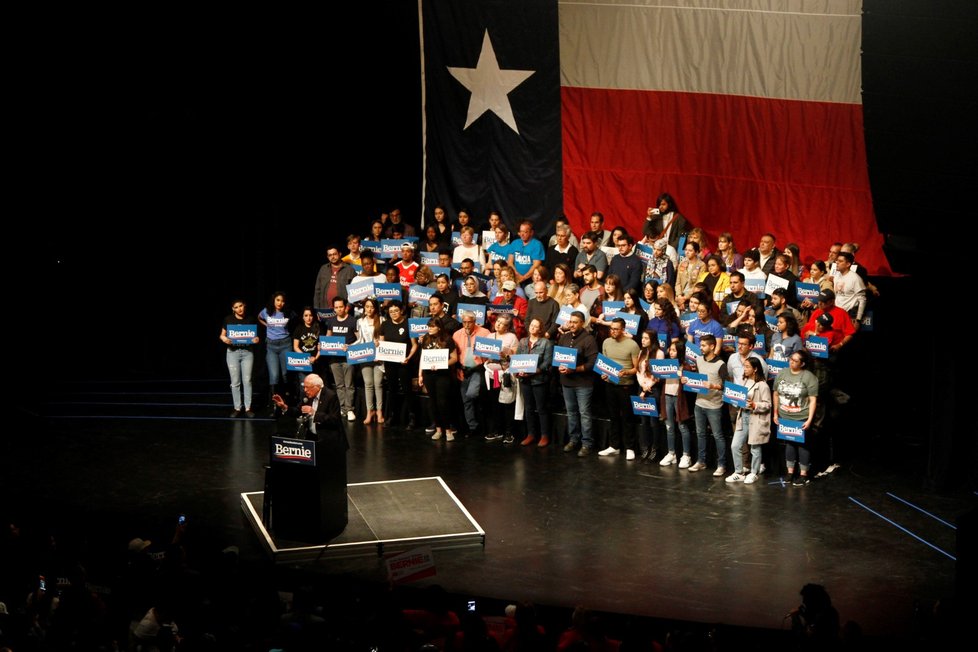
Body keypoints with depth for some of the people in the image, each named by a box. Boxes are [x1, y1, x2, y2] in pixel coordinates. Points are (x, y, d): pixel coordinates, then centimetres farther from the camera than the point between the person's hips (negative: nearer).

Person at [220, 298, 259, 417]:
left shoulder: (250, 319, 2)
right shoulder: (228, 319, 0)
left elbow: (255, 335, 9)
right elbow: (222, 335, 5)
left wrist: (256, 339, -13)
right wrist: (224, 339, -17)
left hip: (248, 352, 0)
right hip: (233, 352, 0)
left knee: (247, 381, 0)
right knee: (235, 382, 2)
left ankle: (248, 408, 6)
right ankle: (237, 408, 11)